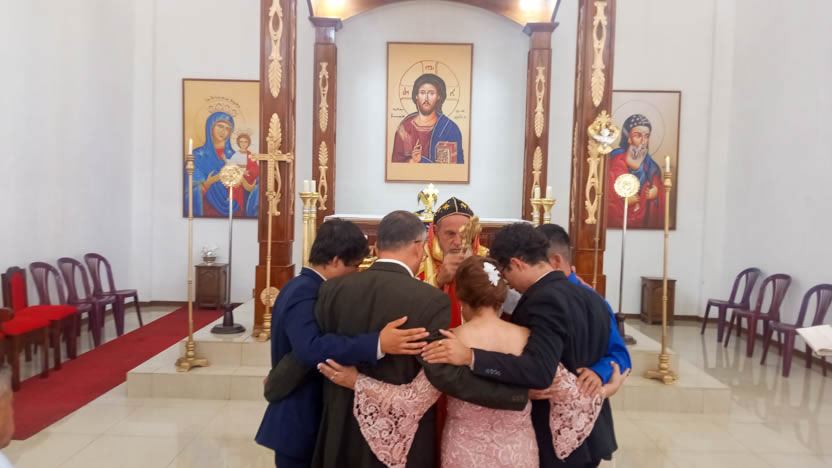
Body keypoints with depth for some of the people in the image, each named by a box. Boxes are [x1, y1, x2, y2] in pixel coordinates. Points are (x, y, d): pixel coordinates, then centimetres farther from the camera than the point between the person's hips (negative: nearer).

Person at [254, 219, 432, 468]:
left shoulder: (301, 285, 6)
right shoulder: (304, 292, -25)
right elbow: (310, 348, -41)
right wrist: (378, 344, -48)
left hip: (301, 415, 10)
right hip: (300, 423, -10)